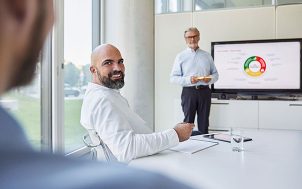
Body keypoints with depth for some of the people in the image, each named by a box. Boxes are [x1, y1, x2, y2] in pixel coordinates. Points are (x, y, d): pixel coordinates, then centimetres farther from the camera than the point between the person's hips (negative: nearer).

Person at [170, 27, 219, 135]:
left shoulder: (207, 56, 15)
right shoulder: (181, 57, 5)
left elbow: (215, 74, 16)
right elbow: (173, 78, -1)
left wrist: (210, 78, -7)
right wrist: (188, 80, -16)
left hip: (204, 91, 3)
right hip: (189, 91, -2)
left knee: (204, 124, 6)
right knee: (188, 123, -2)